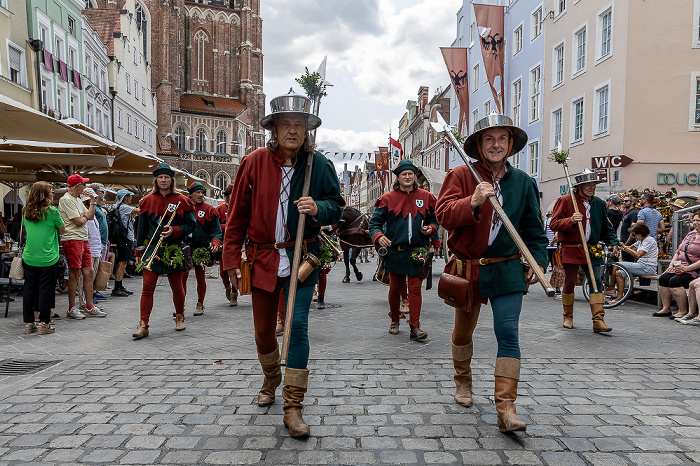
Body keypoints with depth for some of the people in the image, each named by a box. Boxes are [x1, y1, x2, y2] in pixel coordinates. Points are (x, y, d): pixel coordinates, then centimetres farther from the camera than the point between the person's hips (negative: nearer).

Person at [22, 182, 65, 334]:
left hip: (29, 258, 5)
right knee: (45, 289, 2)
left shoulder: (27, 212, 5)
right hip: (47, 259, -5)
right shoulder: (52, 211, -10)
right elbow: (62, 230, 1)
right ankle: (44, 323, 6)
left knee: (29, 289, 11)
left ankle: (29, 323, 18)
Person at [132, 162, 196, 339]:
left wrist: (174, 231, -16)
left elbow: (190, 225, 1)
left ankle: (179, 317, 30)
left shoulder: (181, 201, 2)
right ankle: (143, 325, -1)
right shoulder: (148, 200, 8)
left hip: (174, 250, -1)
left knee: (177, 287, 9)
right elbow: (142, 228, 11)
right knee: (148, 286, -6)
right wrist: (138, 250, 9)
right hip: (152, 249, 1)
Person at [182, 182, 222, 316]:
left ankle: (200, 304, 19)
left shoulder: (209, 210, 3)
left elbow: (216, 229, 1)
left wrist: (215, 243, -15)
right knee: (182, 275, -2)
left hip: (202, 248, -1)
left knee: (200, 275, 5)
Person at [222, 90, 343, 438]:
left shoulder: (320, 165, -2)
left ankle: (293, 407, 5)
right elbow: (237, 213, 2)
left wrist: (318, 208, -19)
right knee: (263, 329, 13)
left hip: (301, 259, -1)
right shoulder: (254, 162, -2)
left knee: (297, 327, -8)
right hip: (263, 258, 2)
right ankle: (271, 379, 43)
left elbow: (336, 207, 5)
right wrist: (232, 258, 0)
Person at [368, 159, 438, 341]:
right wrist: (378, 236, -18)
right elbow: (375, 222, 1)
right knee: (395, 288, 10)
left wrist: (431, 228, -5)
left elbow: (434, 220, 18)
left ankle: (415, 327, 3)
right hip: (395, 252, 0)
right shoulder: (388, 198, 2)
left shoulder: (426, 197, 8)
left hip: (417, 252, 0)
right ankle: (394, 320, 32)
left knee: (415, 288, -2)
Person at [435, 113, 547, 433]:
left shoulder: (522, 181, 5)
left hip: (506, 269, 1)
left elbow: (533, 226, 12)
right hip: (467, 269, -1)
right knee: (463, 331, 16)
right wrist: (472, 202, -32)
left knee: (508, 333, -11)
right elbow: (443, 214, -17)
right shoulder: (461, 175, -4)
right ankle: (463, 381, 42)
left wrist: (538, 260, 2)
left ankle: (506, 409, -5)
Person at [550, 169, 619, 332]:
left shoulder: (599, 203, 12)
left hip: (592, 251, 4)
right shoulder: (565, 200, -4)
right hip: (570, 250, -4)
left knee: (596, 282, -5)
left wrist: (613, 243, 3)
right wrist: (571, 221, -26)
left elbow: (606, 228, 19)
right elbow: (554, 224, -9)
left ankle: (598, 320, -4)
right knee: (569, 284, 4)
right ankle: (568, 317, 21)